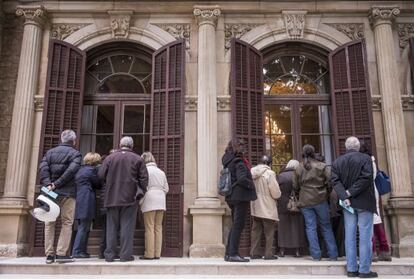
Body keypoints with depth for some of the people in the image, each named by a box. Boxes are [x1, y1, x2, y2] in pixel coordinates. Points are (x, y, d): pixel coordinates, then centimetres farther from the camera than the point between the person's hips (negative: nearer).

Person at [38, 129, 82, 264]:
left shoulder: (50, 152, 13)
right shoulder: (75, 154, 0)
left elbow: (42, 168, -2)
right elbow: (71, 171, -15)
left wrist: (48, 184, -11)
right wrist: (57, 184, -13)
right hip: (68, 192, -4)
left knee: (49, 223, 10)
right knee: (66, 223, 2)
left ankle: (49, 254, 9)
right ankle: (61, 253, -2)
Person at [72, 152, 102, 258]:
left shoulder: (80, 170, 18)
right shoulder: (91, 170, -8)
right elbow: (98, 184, -3)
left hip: (79, 203, 9)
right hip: (87, 203, -9)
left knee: (82, 228, 13)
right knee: (84, 228, -4)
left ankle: (81, 251, 16)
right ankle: (77, 251, -3)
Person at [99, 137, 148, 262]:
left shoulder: (110, 158, 4)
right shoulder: (137, 159, 1)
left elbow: (101, 175, 1)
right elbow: (144, 178, -3)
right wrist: (140, 192, 5)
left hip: (112, 197, 2)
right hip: (130, 198, -1)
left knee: (112, 226, 9)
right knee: (127, 226, 2)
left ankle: (110, 254, 11)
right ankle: (125, 254, 2)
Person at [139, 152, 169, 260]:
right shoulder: (161, 172, 17)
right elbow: (166, 188, 14)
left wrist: (140, 202, 0)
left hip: (149, 201, -6)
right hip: (161, 202, 6)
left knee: (149, 228, -4)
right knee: (158, 227, 6)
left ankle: (149, 254, -3)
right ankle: (157, 254, 7)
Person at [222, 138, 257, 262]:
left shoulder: (228, 162, 13)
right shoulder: (239, 162, -13)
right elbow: (242, 179, -23)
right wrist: (252, 186, -10)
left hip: (231, 197, 9)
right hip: (241, 197, -9)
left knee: (235, 225, 16)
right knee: (238, 225, -4)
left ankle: (228, 253, 19)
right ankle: (233, 254, -2)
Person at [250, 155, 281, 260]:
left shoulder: (252, 172, 3)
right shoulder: (269, 173, -15)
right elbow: (276, 193, -14)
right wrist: (277, 195, 7)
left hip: (255, 208, 6)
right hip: (268, 209, -6)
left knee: (256, 231, 12)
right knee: (269, 232, 5)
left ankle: (254, 253, 16)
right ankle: (268, 254, 7)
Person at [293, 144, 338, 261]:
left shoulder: (298, 169, 4)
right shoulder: (322, 166, -2)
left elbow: (295, 187, 7)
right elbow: (329, 183, -3)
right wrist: (326, 194, 13)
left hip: (305, 202, 1)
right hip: (320, 200, -1)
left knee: (310, 227, 4)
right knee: (326, 227, 9)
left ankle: (316, 255, 4)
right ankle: (333, 255, 11)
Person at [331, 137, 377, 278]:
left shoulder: (337, 161, 7)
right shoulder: (365, 158, -4)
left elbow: (335, 181, -4)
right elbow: (366, 178, -16)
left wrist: (344, 196, -11)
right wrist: (350, 192, -13)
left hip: (348, 202, 4)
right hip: (364, 202, -4)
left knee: (350, 235, 7)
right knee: (365, 235, 0)